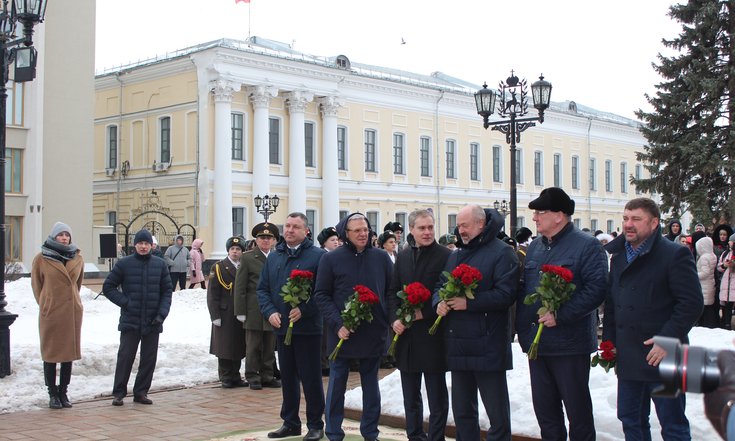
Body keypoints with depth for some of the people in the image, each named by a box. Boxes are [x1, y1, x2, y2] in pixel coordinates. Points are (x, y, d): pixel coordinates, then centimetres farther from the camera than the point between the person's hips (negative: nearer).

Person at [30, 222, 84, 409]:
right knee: (50, 353, 3)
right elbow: (36, 284, 7)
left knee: (69, 352, 7)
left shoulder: (78, 258, 5)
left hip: (73, 312, 3)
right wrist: (45, 304, 9)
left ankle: (63, 392, 18)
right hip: (50, 313, -3)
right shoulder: (41, 259, -3)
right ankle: (53, 394, 11)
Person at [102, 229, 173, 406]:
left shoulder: (160, 264, 4)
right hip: (130, 320, -2)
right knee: (125, 357, -1)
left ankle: (141, 392, 19)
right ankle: (119, 393, 10)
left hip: (153, 322, 2)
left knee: (149, 358, 7)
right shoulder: (124, 264, -1)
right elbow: (108, 287, 4)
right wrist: (125, 302, -7)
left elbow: (167, 291, 7)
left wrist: (162, 313, -5)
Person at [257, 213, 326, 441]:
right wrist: (270, 312, -5)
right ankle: (290, 423, 25)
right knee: (288, 377, 14)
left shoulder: (318, 256, -7)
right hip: (281, 327, 5)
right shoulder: (274, 257, 10)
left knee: (311, 378, 2)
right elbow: (263, 288, 11)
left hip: (308, 327, -5)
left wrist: (303, 310, -20)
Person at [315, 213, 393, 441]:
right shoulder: (331, 259, -2)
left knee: (371, 385, 12)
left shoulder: (381, 258, 4)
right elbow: (321, 294, -3)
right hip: (342, 334, -2)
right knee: (337, 385, 6)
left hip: (374, 334, 2)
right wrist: (337, 323, -13)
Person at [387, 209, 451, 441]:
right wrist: (395, 319, -2)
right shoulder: (403, 257, 10)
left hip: (432, 334, -5)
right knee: (410, 395, 14)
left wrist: (424, 313, -15)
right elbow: (392, 291, 13)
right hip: (406, 334, 5)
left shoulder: (446, 256, -6)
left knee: (437, 394, 3)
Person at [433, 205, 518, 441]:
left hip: (488, 348, -7)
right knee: (462, 411, 14)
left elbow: (505, 293, -17)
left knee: (497, 413, 1)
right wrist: (439, 302, -2)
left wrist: (468, 303, -20)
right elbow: (440, 286, 21)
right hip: (458, 346, 7)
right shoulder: (455, 256, 18)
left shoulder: (502, 253, -6)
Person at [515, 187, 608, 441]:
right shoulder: (535, 246, 14)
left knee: (577, 406, 5)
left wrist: (560, 315, -23)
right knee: (544, 408, 13)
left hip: (570, 344, -7)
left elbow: (596, 288, -18)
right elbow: (523, 290, 19)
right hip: (536, 342, 7)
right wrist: (523, 330, 10)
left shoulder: (587, 245, -8)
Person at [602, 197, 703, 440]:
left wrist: (667, 340, -19)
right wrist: (609, 340, 11)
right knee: (631, 420, 14)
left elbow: (691, 303, -14)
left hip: (662, 358, -7)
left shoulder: (675, 254, -9)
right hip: (627, 360, 7)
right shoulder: (618, 257, 13)